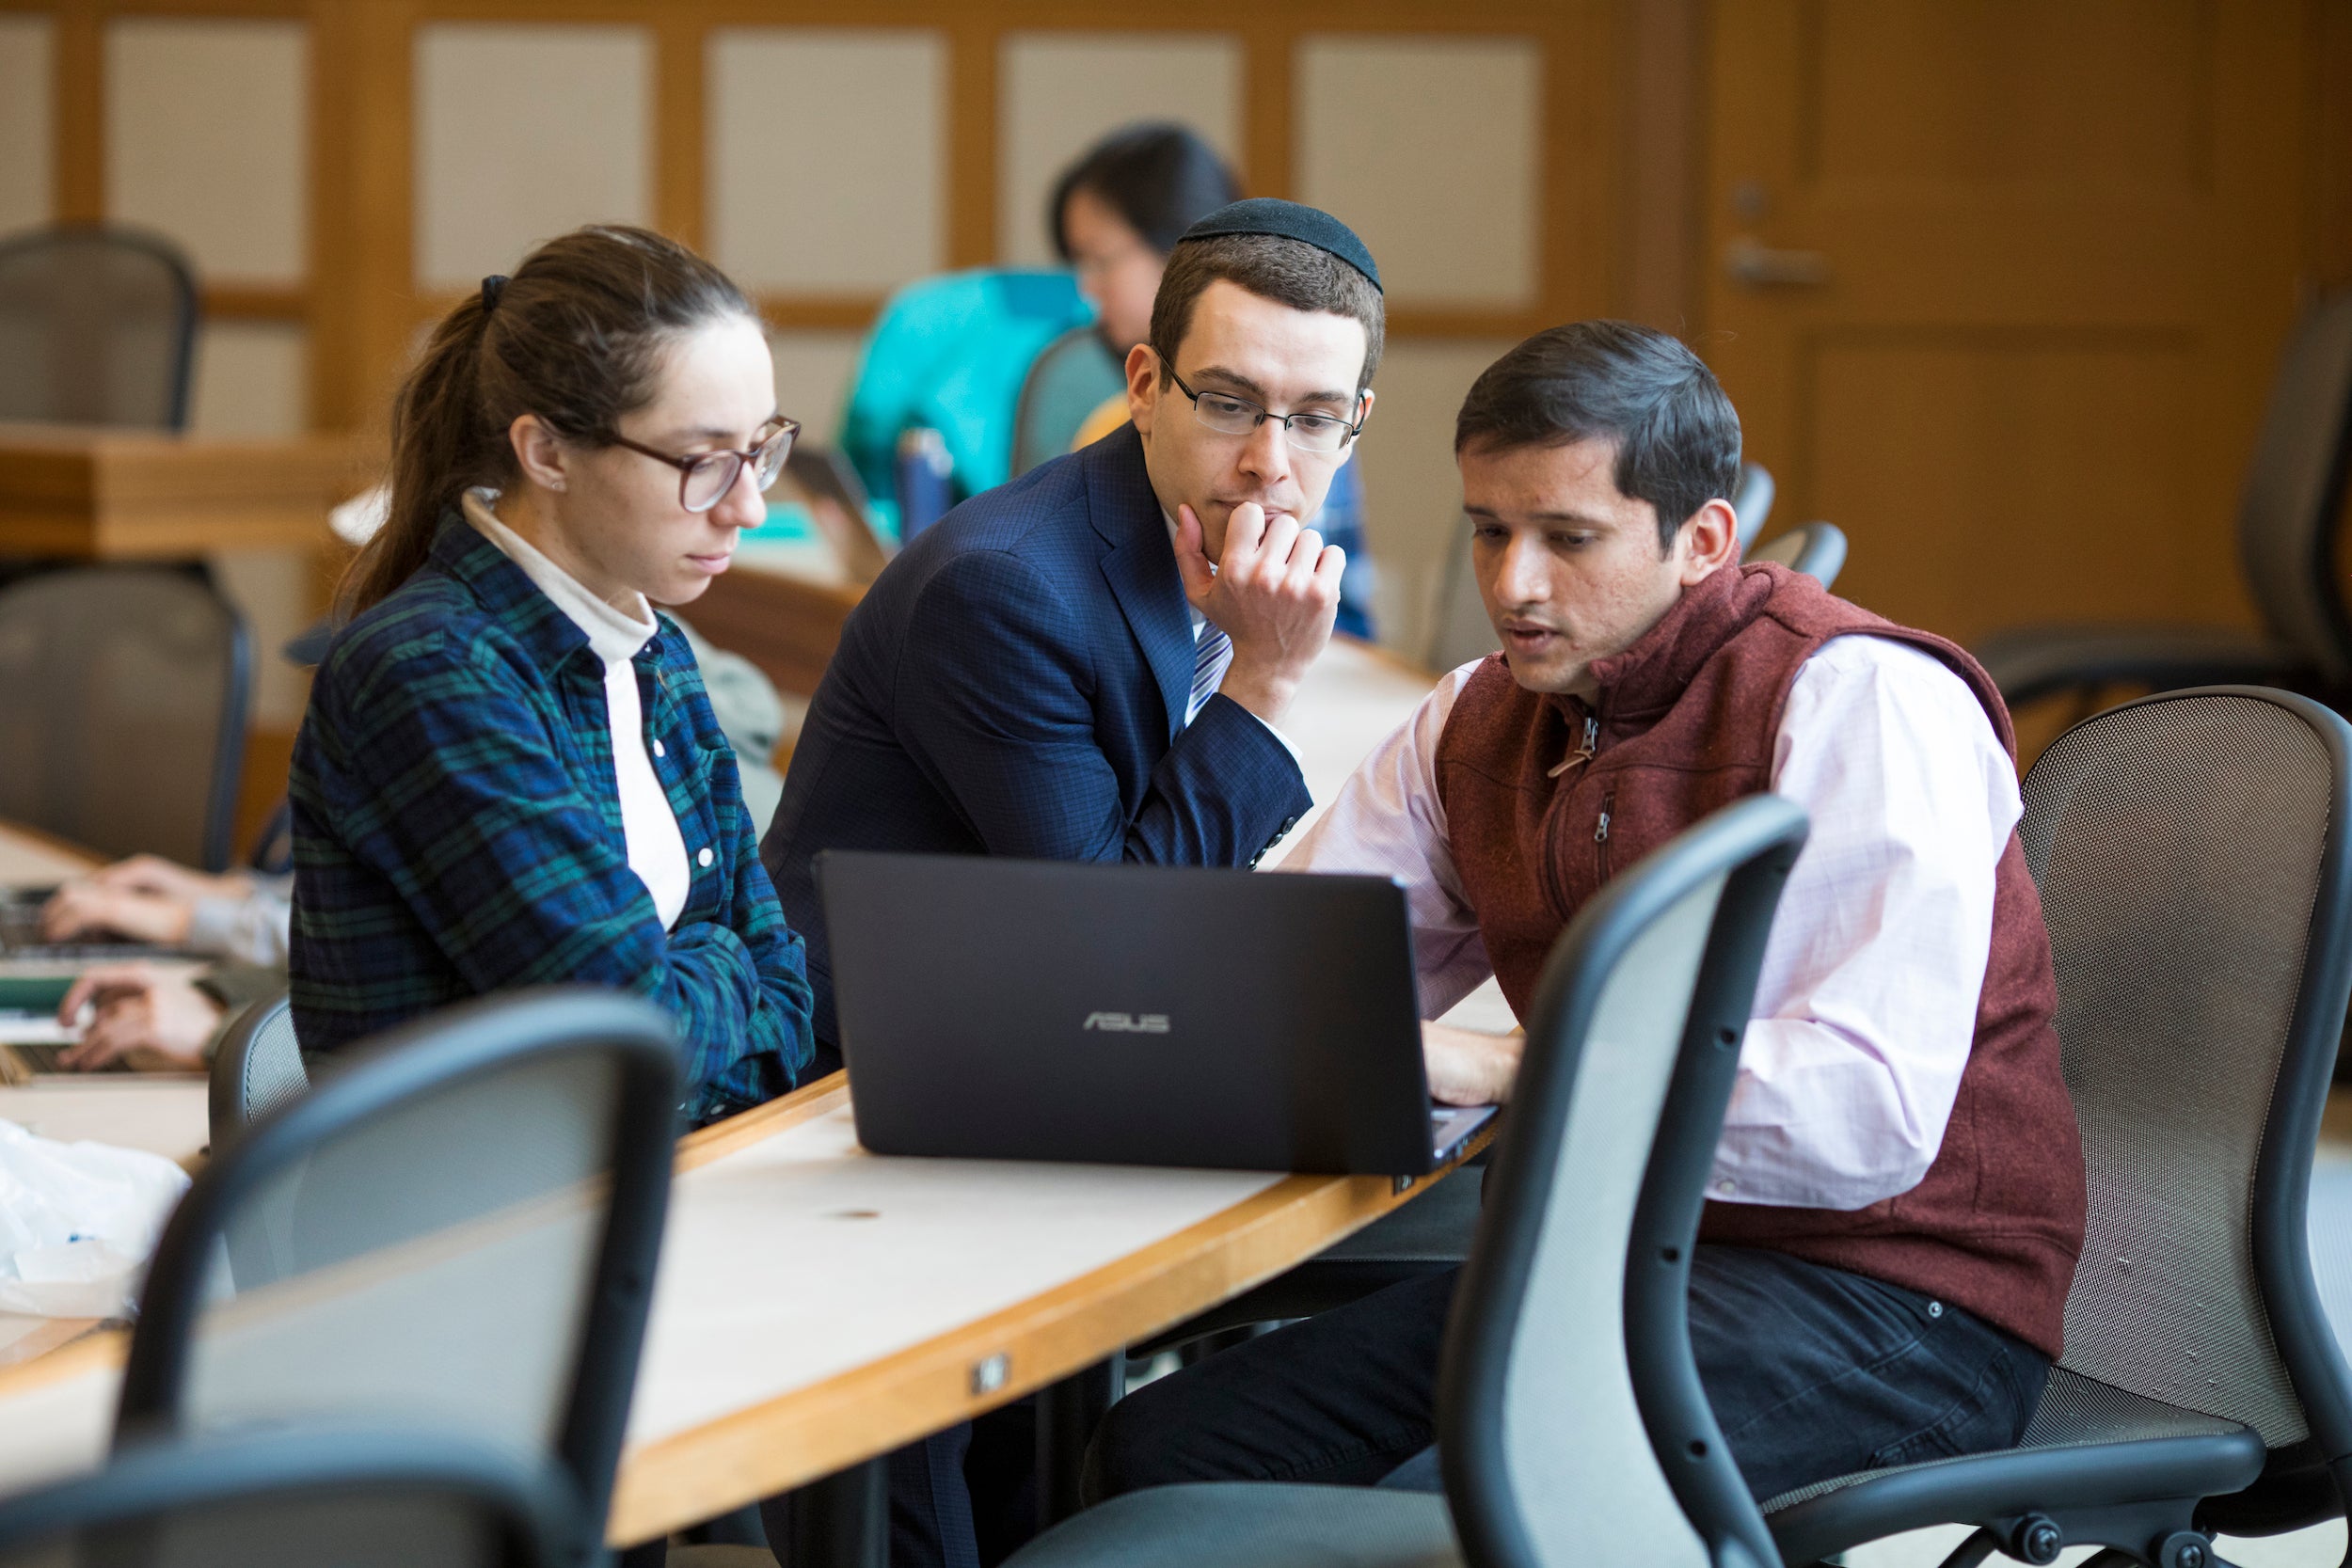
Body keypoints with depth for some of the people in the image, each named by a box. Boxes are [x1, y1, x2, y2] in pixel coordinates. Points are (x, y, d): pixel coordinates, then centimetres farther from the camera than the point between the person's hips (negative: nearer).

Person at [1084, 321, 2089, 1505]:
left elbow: (1868, 1113, -23)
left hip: (1882, 1295, -7)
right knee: (1158, 1453, -7)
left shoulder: (1859, 701, -12)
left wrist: (1506, 1070, -22)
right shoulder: (1481, 720, 14)